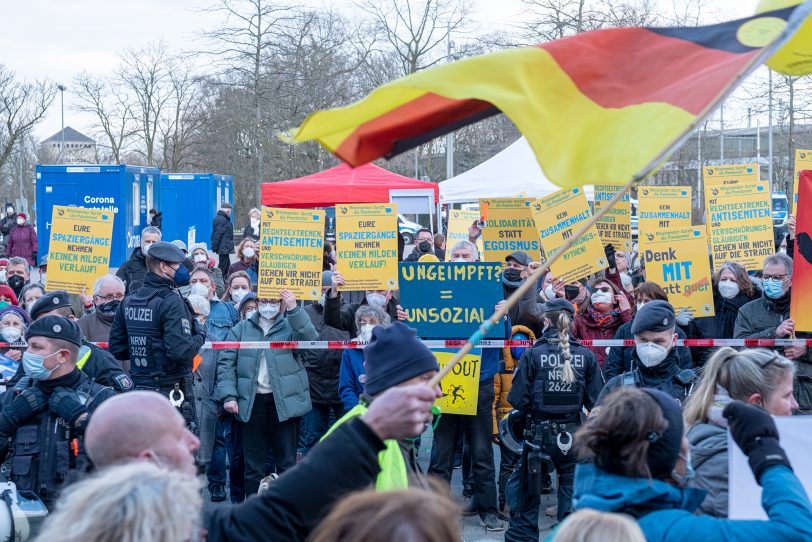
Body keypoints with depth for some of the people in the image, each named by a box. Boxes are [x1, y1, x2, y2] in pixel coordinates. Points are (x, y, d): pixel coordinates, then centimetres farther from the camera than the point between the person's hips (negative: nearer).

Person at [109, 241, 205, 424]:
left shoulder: (128, 302, 8)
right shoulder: (171, 302, -15)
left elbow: (116, 349, 10)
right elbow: (181, 352, -23)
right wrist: (200, 334, -6)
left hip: (137, 390, 8)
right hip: (170, 394, -7)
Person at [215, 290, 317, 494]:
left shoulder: (290, 326, 6)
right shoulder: (241, 329, 10)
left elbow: (310, 338, -14)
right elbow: (226, 363, 5)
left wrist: (294, 309, -22)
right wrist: (228, 395, -6)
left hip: (284, 402, -1)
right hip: (253, 402, 2)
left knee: (287, 462, 2)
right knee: (253, 463, 7)